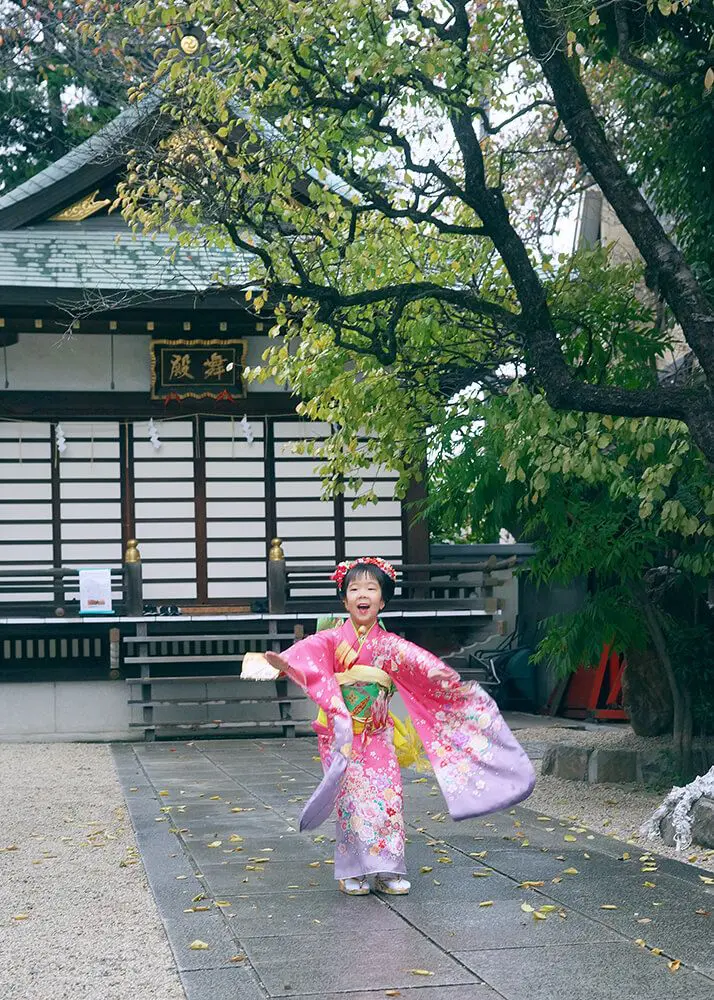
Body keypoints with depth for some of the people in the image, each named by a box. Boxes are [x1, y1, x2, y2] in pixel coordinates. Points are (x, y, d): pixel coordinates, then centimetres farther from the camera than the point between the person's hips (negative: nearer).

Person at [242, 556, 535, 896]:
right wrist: (284, 661, -45)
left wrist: (454, 683, -24)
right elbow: (309, 651, -22)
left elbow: (424, 666, -6)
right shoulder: (333, 640, -2)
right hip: (342, 735, -3)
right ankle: (352, 872, 4)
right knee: (353, 799, -8)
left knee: (389, 798, -2)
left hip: (377, 736, 3)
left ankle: (387, 871, 9)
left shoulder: (390, 645, 6)